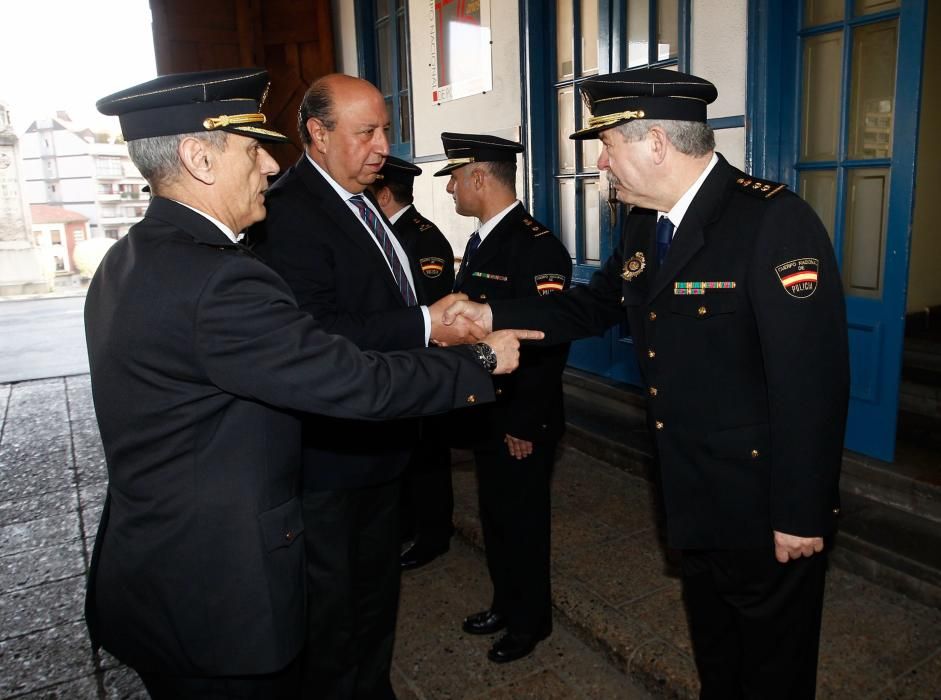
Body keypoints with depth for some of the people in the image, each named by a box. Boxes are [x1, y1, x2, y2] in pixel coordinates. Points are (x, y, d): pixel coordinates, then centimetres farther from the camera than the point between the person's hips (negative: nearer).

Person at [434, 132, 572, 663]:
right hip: (485, 415, 9)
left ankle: (531, 619, 32)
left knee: (522, 520, 10)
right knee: (496, 515, 22)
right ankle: (506, 604, 42)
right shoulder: (481, 241, 10)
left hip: (520, 423, -9)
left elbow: (548, 342, -23)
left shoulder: (537, 246, -20)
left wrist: (524, 424, -20)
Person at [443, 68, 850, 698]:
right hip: (694, 499, 7)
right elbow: (592, 307, 9)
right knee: (712, 644, 28)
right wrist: (492, 314, -2)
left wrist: (800, 515, -20)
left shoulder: (775, 221, -24)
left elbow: (812, 380, -25)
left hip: (763, 506, -7)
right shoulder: (645, 225, 2)